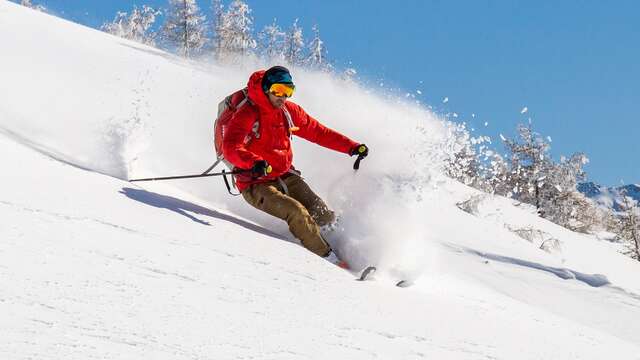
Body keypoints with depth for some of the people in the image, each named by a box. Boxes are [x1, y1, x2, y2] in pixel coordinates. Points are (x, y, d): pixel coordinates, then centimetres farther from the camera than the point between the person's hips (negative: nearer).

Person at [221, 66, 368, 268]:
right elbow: (230, 148, -28)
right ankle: (328, 258, -22)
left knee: (324, 216, -11)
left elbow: (317, 132, 13)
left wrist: (351, 147, 6)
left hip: (286, 176, 7)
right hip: (257, 185, -6)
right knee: (297, 212, -27)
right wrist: (253, 163, -47)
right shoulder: (247, 115, -14)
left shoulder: (288, 111, 4)